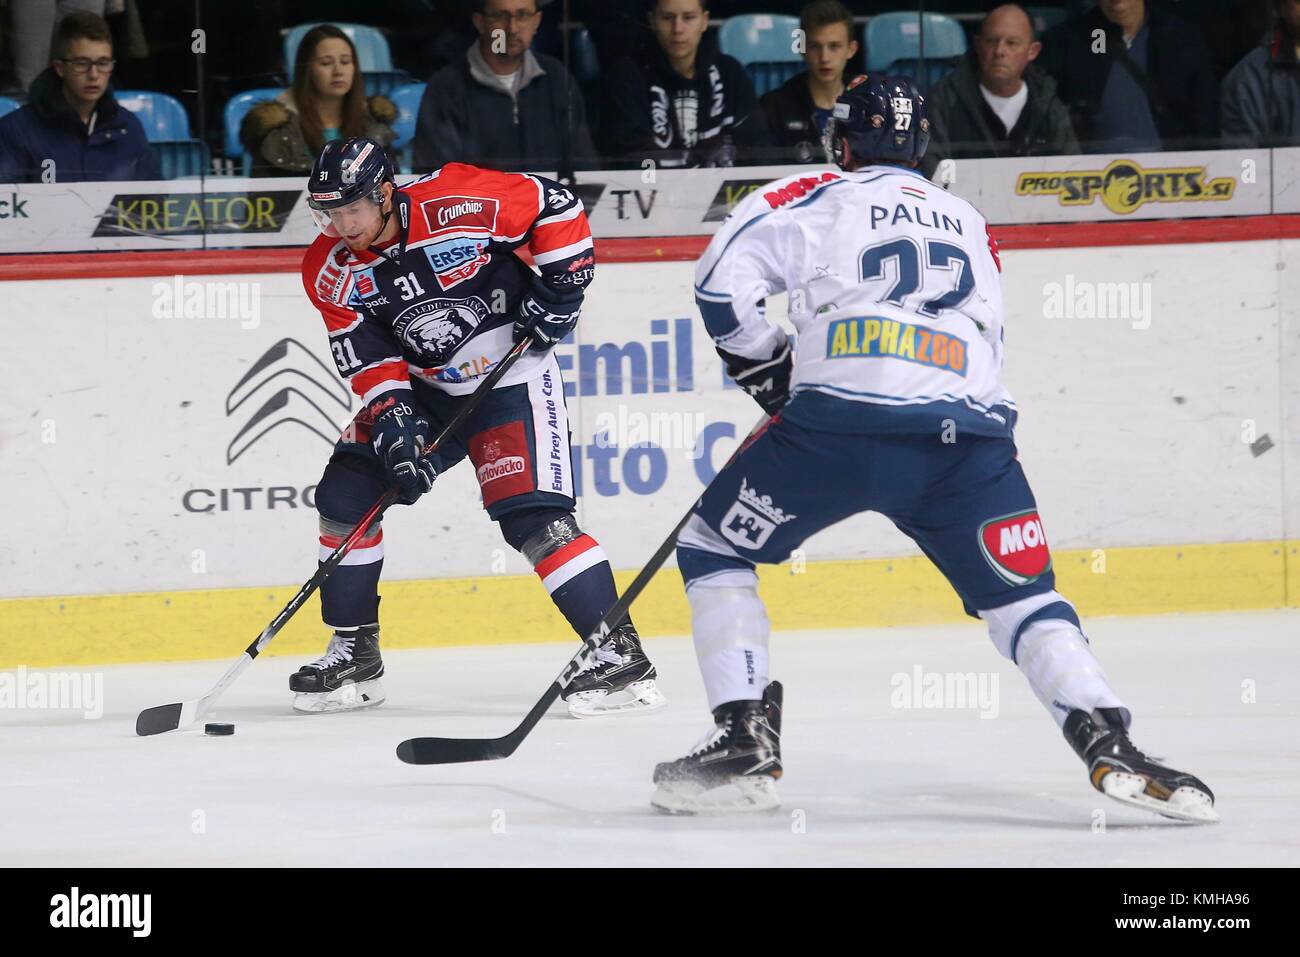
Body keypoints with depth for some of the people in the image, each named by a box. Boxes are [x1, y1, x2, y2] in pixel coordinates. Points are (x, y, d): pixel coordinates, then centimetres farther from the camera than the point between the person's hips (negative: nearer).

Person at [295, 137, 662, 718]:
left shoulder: (457, 204, -23)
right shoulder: (330, 271, -8)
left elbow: (555, 205, -12)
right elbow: (367, 358, -7)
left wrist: (560, 283, -15)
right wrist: (393, 421, -20)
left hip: (514, 378, -6)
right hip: (424, 388, 6)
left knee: (531, 515, -19)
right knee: (346, 492, -2)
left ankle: (622, 655, -17)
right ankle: (354, 654, 12)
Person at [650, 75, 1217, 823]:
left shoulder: (816, 200, 17)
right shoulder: (968, 224, 30)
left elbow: (724, 279, 6)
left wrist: (767, 365, 22)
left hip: (840, 421, -3)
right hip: (968, 436, 3)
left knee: (714, 548, 15)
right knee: (1024, 597, 12)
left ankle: (743, 744, 3)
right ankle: (1111, 744, -11)